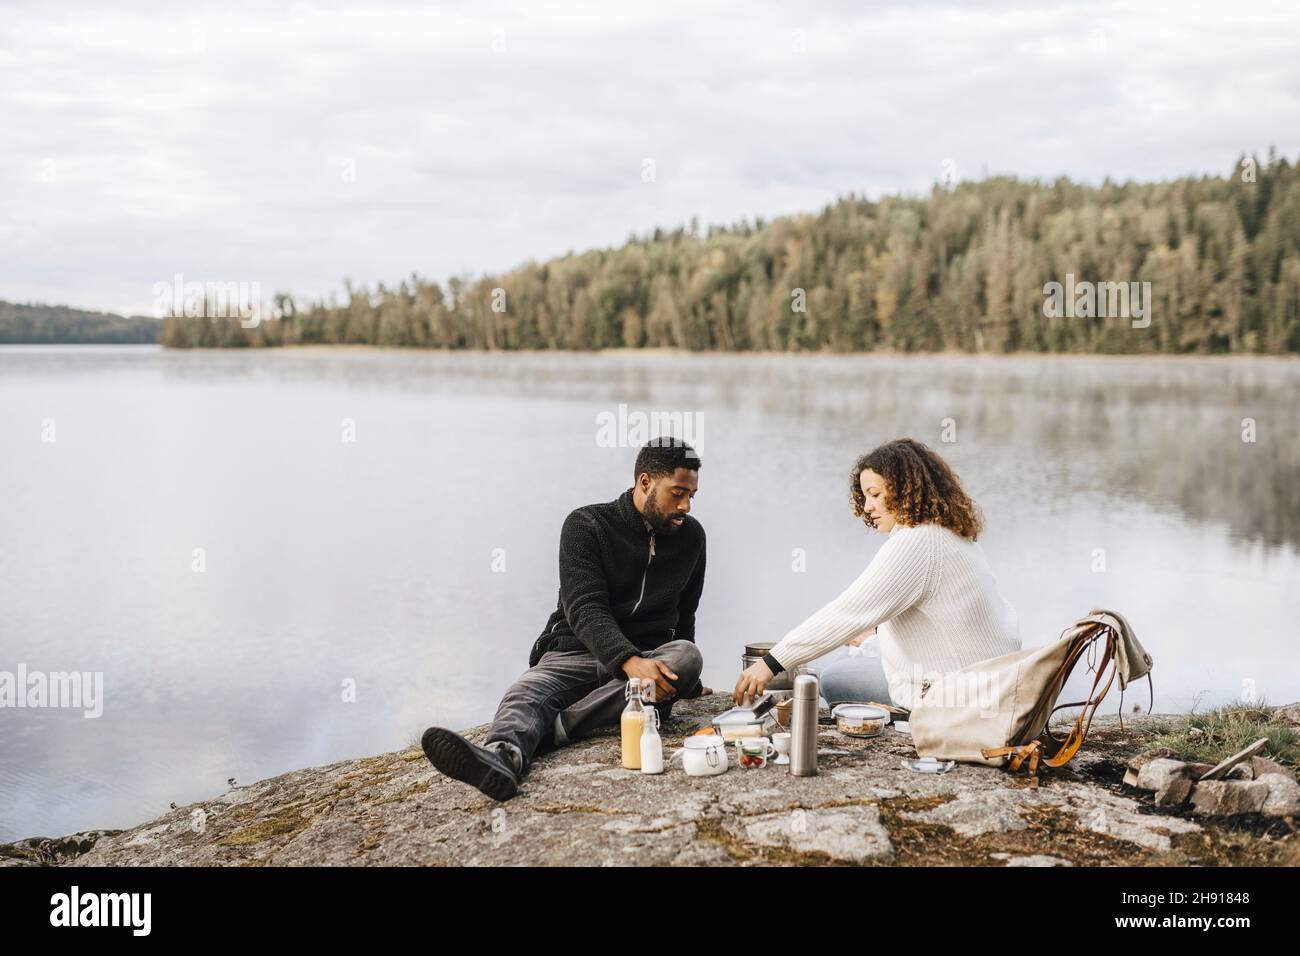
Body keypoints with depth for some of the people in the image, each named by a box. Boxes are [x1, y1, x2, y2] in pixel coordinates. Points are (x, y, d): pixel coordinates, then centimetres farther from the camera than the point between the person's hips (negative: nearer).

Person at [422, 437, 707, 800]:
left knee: (688, 655, -32)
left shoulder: (691, 535, 10)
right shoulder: (586, 526, -4)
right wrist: (630, 661, -34)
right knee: (527, 692, -34)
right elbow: (585, 609, -17)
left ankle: (552, 728, -42)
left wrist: (682, 680, 28)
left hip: (648, 657, 2)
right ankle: (502, 756, -71)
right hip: (576, 651, -2)